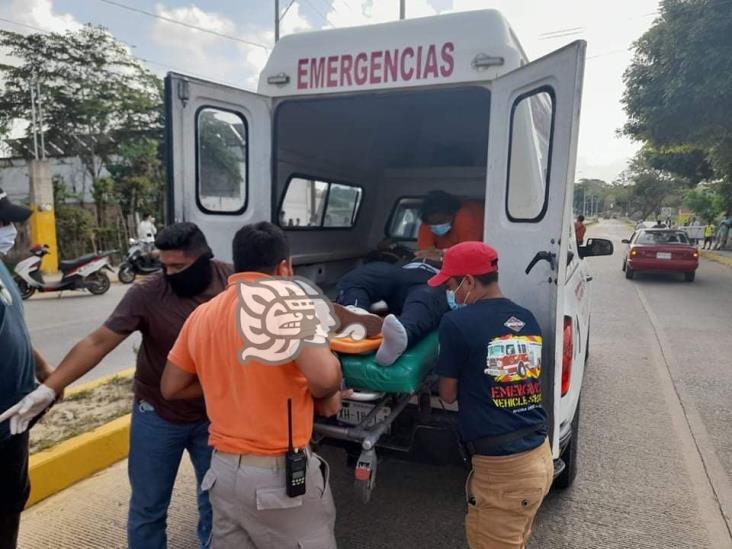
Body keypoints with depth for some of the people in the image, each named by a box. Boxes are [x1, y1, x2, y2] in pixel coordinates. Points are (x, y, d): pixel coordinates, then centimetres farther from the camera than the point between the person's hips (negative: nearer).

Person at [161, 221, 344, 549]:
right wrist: (326, 398, -5)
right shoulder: (287, 301, -15)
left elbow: (171, 387, 13)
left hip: (223, 469, 6)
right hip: (280, 472, -6)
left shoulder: (202, 314, 4)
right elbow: (324, 376, -27)